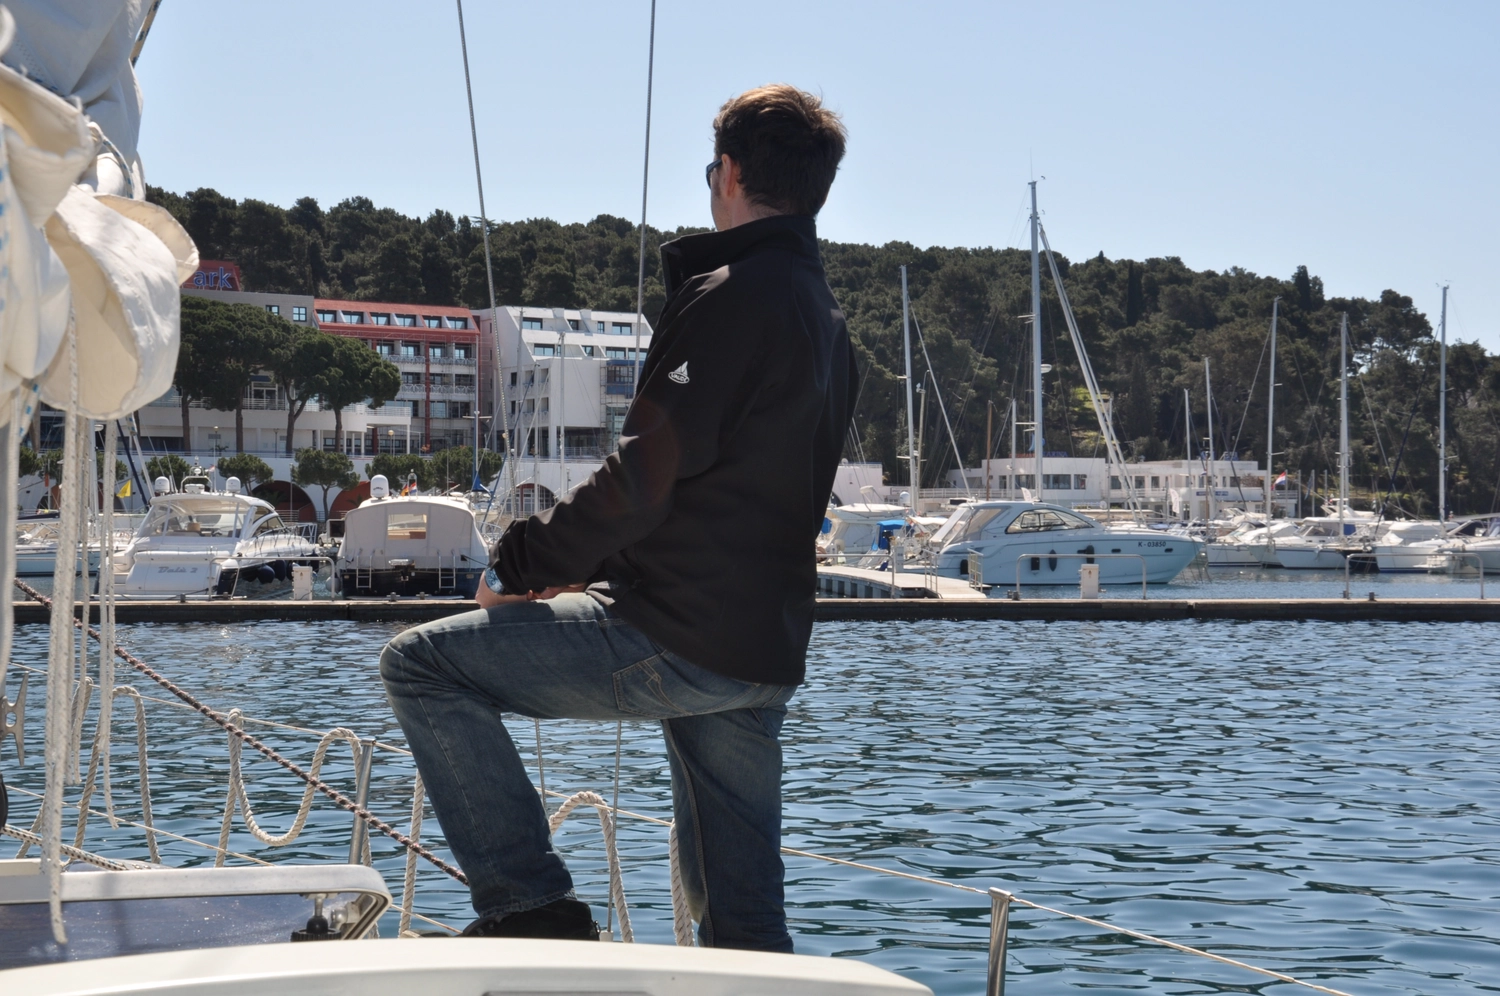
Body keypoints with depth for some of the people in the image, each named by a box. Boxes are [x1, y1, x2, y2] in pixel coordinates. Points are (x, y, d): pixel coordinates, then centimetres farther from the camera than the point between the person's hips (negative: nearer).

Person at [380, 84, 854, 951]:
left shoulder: (730, 295, -11)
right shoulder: (827, 320, 18)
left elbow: (643, 478, -19)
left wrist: (527, 567, -5)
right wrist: (595, 574, 18)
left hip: (679, 640, -9)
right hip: (765, 653, 9)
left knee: (422, 662, -2)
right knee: (742, 916, 15)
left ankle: (530, 903, -7)